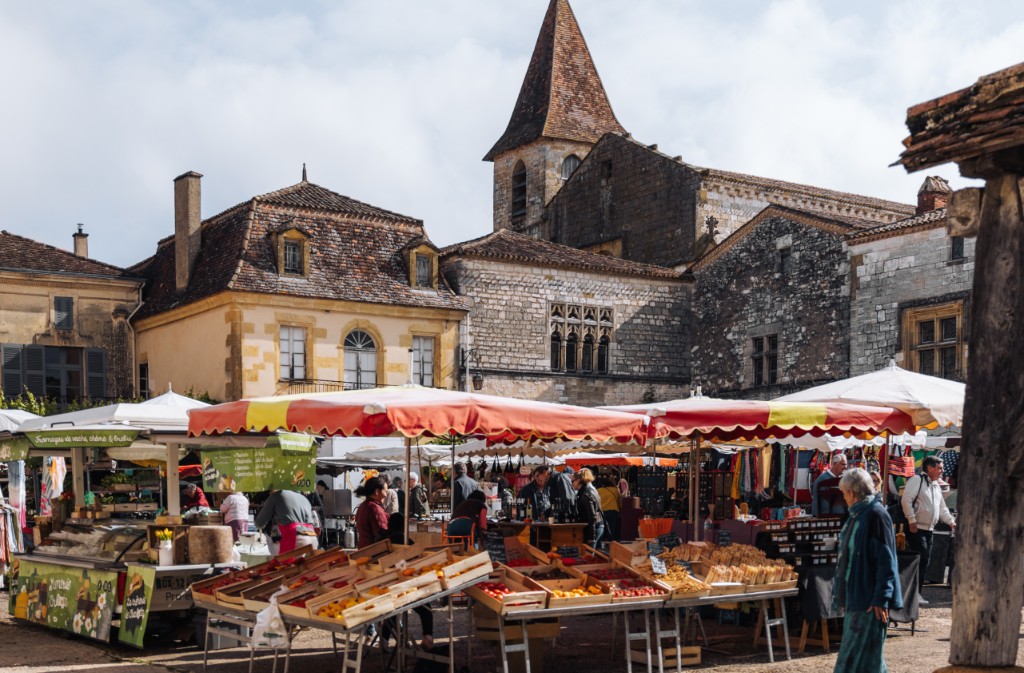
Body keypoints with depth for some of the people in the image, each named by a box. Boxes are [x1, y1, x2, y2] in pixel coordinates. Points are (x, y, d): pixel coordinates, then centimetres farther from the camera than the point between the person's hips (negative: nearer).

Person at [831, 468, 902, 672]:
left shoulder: (876, 514, -14)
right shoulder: (857, 515, 14)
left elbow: (886, 560, -18)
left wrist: (881, 599, -21)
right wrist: (841, 592, 22)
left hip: (869, 599, -9)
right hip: (855, 596, 9)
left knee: (859, 657, -6)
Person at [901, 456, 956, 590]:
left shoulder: (937, 486, 20)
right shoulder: (917, 480, -8)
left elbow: (942, 508, 25)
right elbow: (906, 500, -17)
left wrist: (951, 522, 11)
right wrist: (912, 521, -20)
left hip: (929, 530, 9)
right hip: (917, 529, -9)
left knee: (925, 561, 9)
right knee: (922, 559, -12)